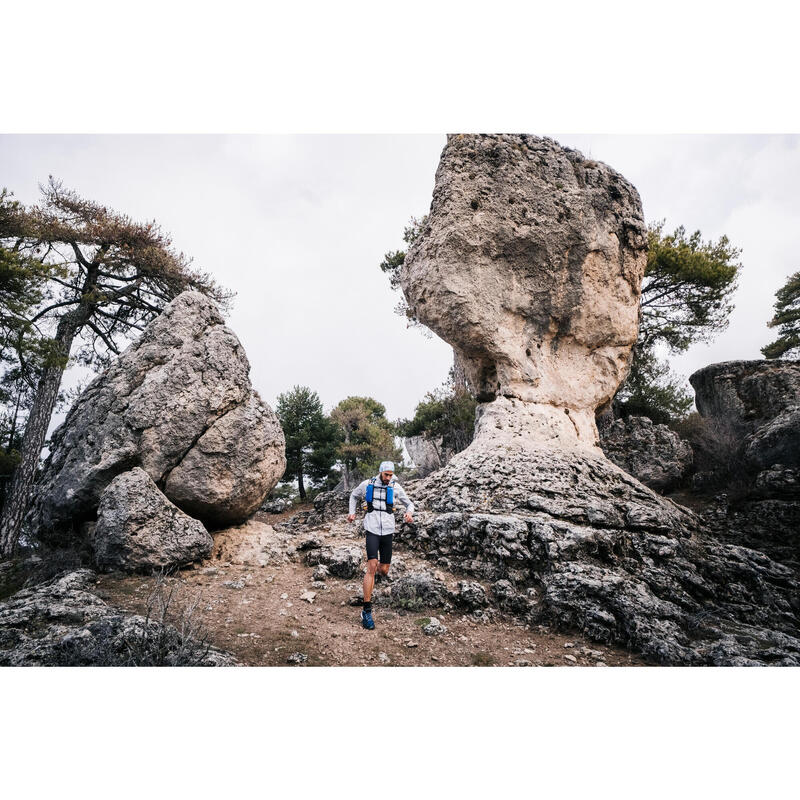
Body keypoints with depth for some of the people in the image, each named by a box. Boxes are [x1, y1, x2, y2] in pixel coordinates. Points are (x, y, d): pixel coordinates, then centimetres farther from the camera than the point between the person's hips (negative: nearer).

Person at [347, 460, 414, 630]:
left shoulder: (396, 487, 3)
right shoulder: (367, 484, 2)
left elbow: (409, 503, 13)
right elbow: (354, 496, 21)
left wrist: (409, 513, -9)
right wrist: (352, 512, 7)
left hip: (388, 531, 2)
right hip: (372, 529, -2)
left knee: (384, 571, 7)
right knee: (371, 567, -17)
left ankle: (378, 569, 48)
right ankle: (367, 610, -13)